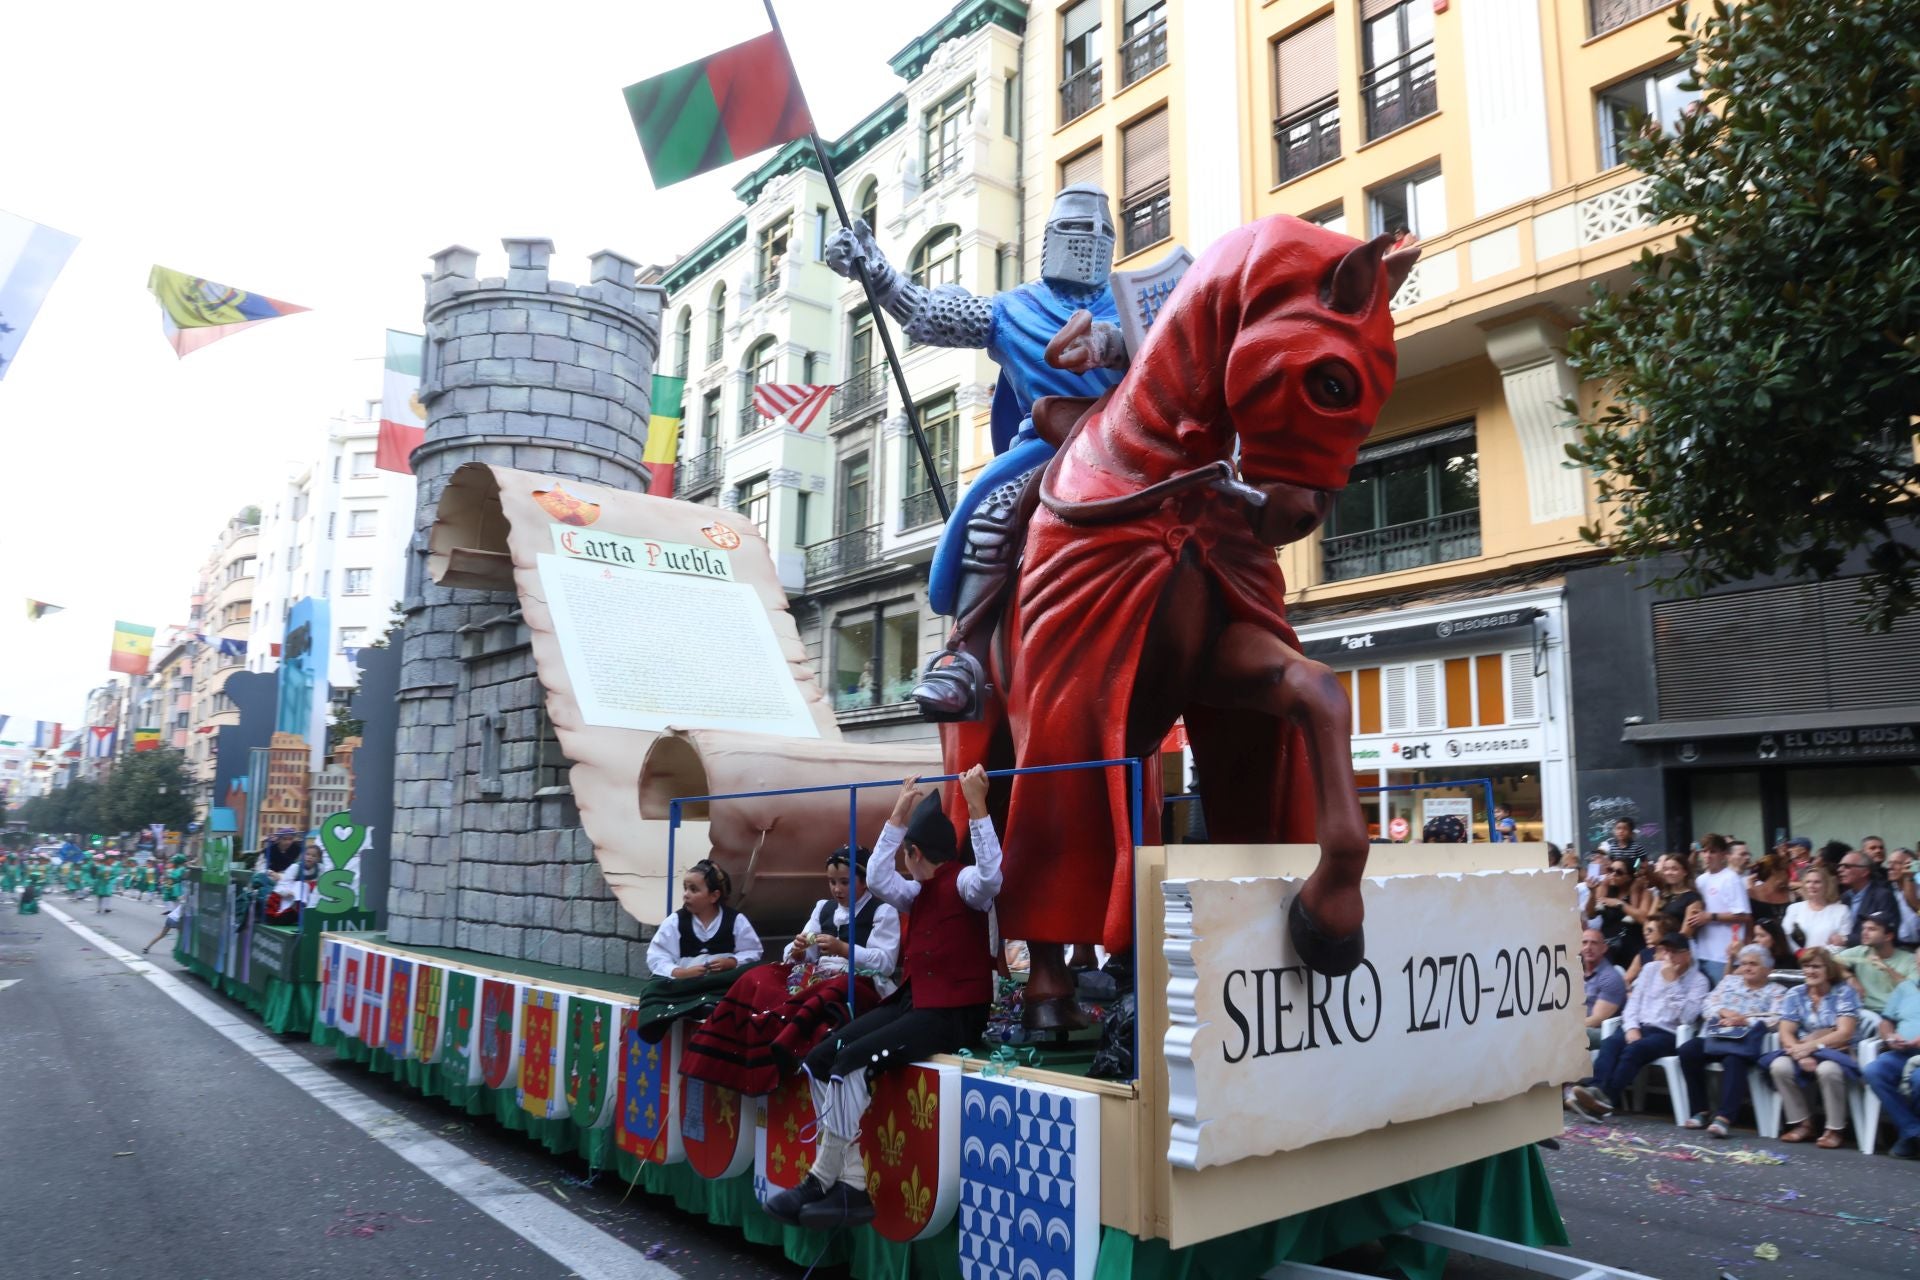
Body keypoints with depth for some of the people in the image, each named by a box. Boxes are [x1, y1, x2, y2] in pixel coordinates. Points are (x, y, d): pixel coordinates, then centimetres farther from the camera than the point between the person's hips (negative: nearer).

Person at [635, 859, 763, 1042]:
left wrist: (732, 962, -14)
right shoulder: (674, 921, 7)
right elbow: (656, 957, -1)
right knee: (656, 987, -29)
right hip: (683, 981, 1)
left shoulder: (736, 920, 5)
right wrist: (680, 972, -19)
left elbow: (753, 953, 6)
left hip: (723, 981, -1)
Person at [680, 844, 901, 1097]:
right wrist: (798, 951, -10)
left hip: (861, 983, -6)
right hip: (817, 976, 7)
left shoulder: (883, 911, 1)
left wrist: (844, 949, -22)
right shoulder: (823, 907, 19)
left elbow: (885, 963, -11)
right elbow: (805, 958, 15)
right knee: (756, 979, -15)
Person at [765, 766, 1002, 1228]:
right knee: (820, 1059, -7)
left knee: (852, 1064, -24)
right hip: (911, 1001, 9)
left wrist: (976, 805, -30)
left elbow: (991, 877, -30)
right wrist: (898, 816, 10)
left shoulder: (964, 883, -9)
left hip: (954, 1013, -9)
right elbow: (877, 880, 8)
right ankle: (852, 1185, -9)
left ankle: (823, 1180, -10)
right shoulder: (919, 892, 17)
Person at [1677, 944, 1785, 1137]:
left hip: (1745, 1042, -4)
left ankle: (1724, 1118, -44)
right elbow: (1708, 1006, 15)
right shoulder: (1729, 981, 25)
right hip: (1714, 1037, 4)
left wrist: (1743, 1020, -14)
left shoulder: (1777, 992, 15)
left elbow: (1775, 1021, -3)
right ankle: (1700, 1111, -17)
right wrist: (1724, 1012, -6)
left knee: (1733, 1060, -38)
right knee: (1688, 1050, -26)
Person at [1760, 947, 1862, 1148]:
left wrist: (1810, 1046, -23)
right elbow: (1785, 1033, -1)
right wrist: (1801, 1054, -22)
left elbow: (1844, 1033, -12)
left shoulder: (1844, 992, -1)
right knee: (1779, 1066, -28)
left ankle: (1834, 1129, -16)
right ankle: (1802, 1124, -10)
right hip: (1803, 1052, 3)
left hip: (1837, 1054, -3)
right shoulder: (1795, 994, 7)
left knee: (1828, 1069, -37)